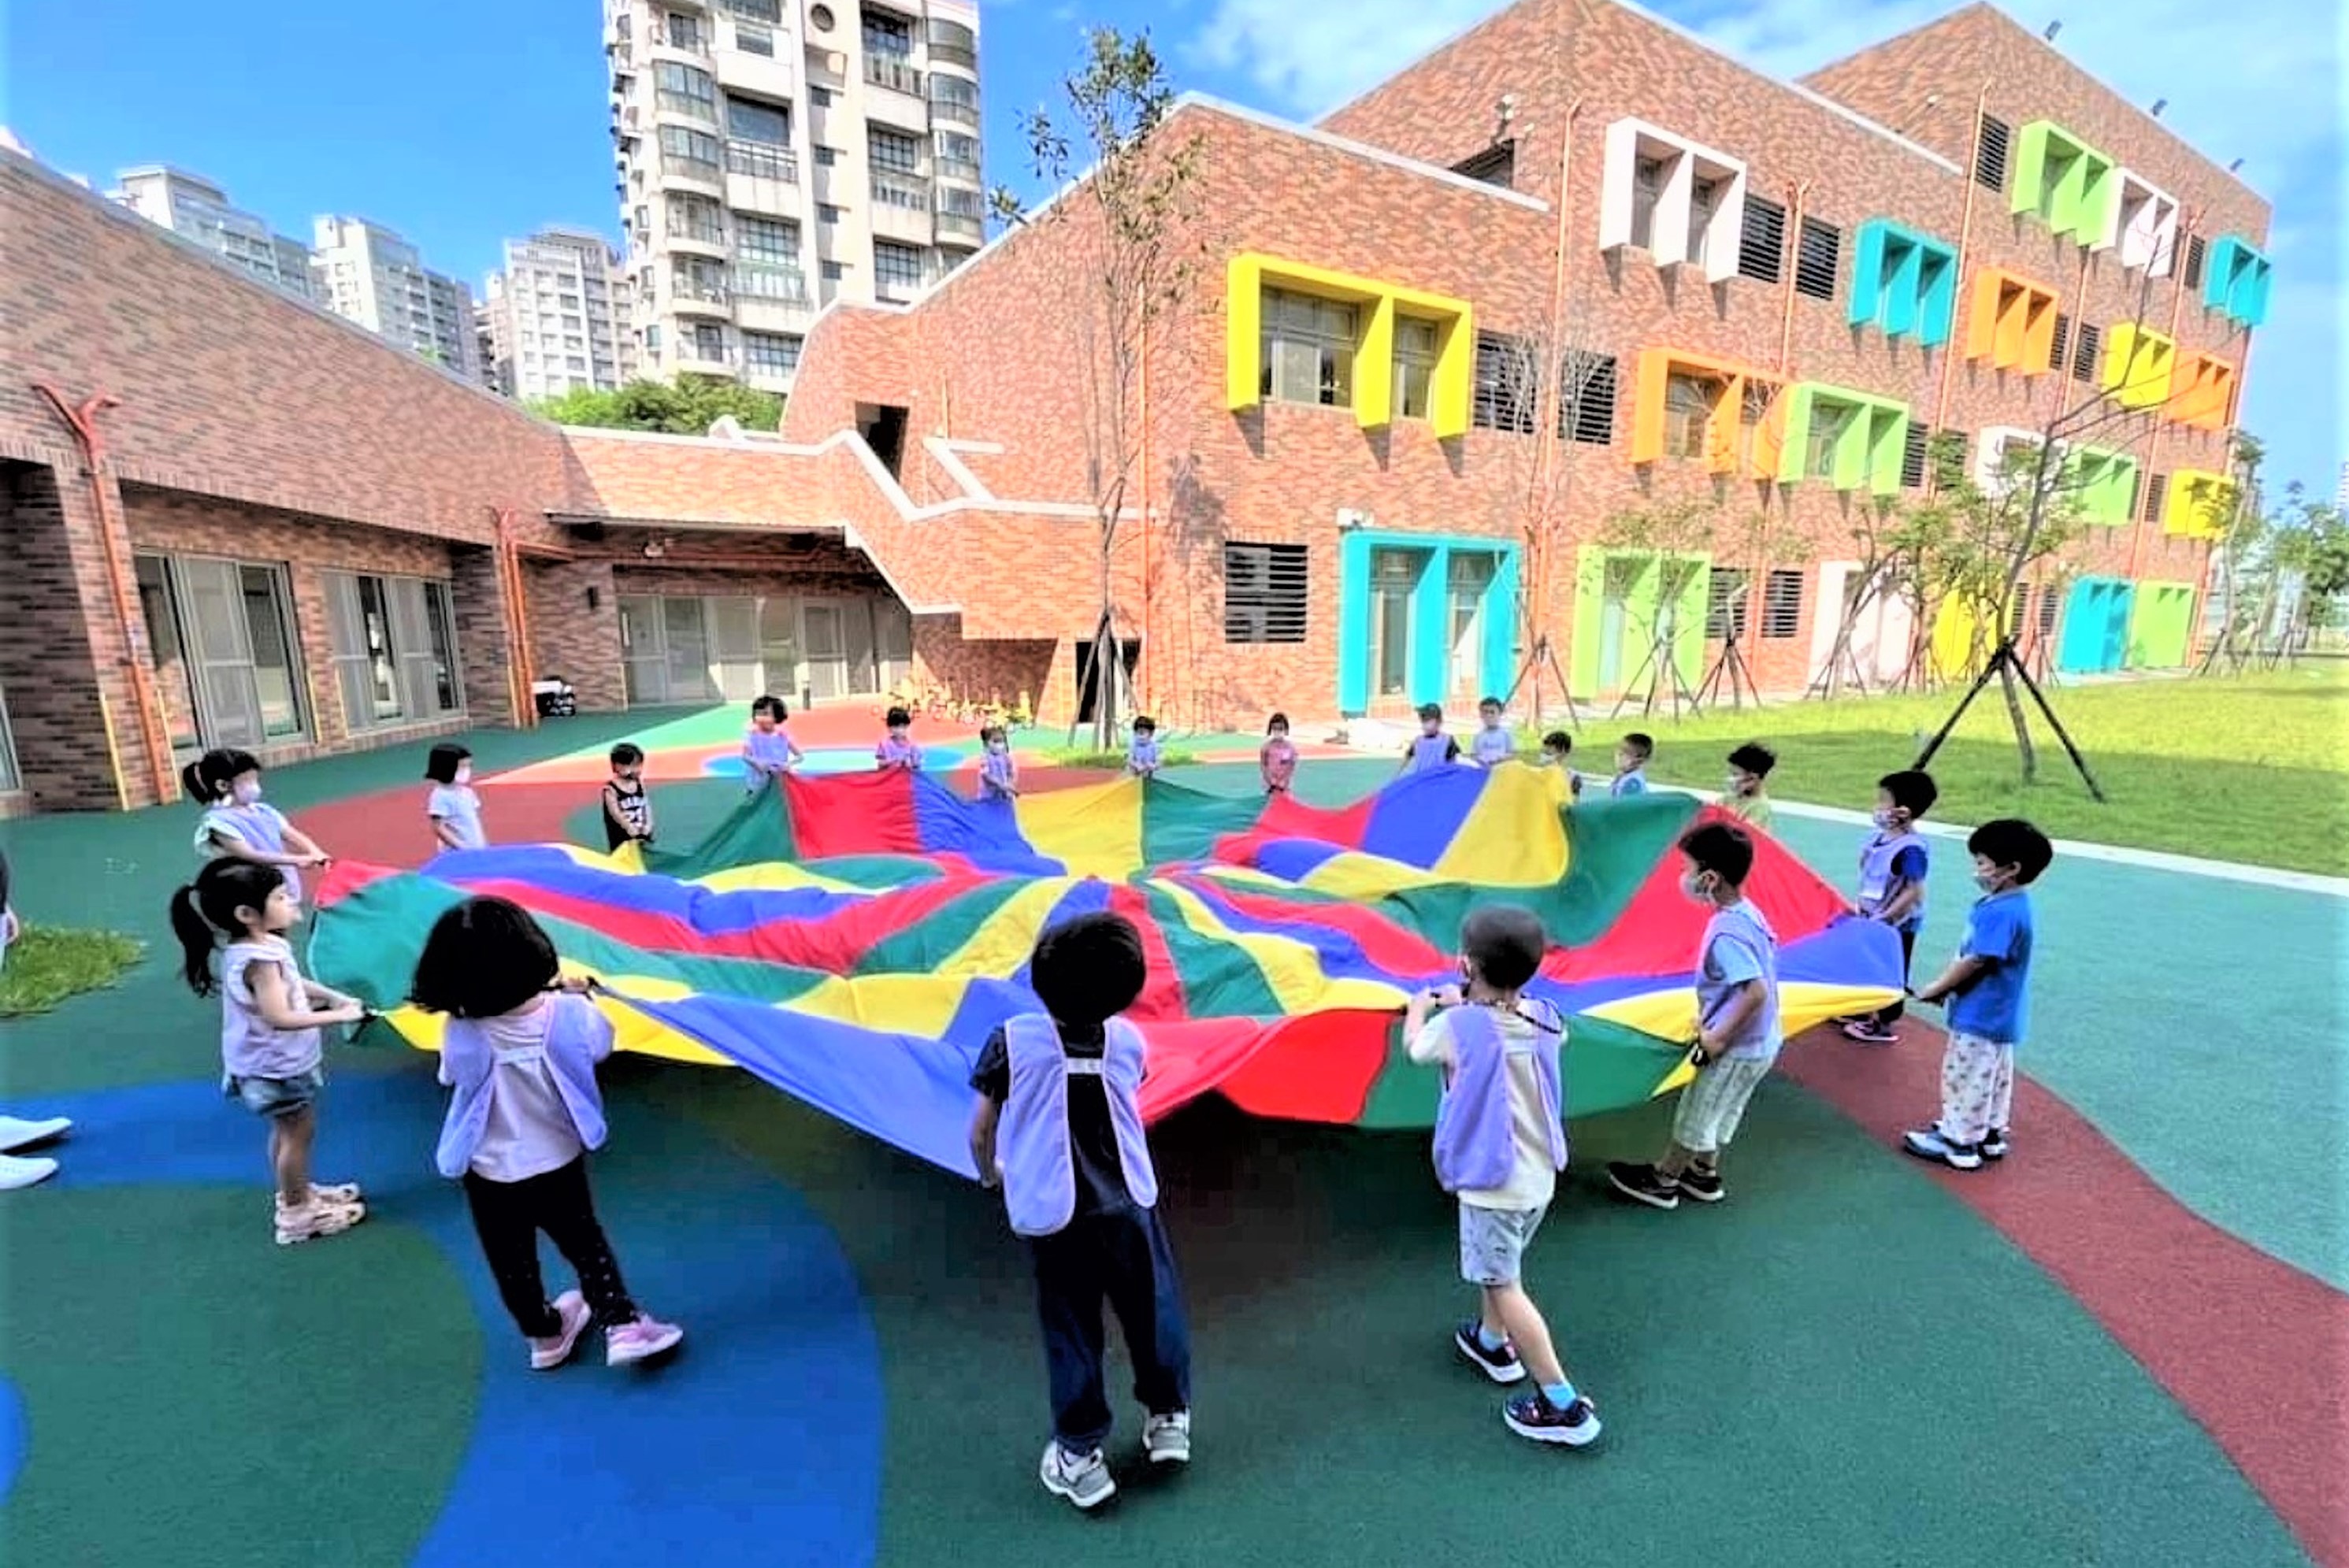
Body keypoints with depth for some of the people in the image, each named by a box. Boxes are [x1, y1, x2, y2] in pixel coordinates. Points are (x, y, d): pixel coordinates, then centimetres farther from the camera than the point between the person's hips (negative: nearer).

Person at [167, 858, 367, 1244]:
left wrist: (333, 996, 0)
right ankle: (297, 1212, 21)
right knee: (298, 1132, 6)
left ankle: (297, 1192, 40)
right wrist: (337, 1015, -30)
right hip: (276, 1066, -9)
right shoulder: (258, 959, -32)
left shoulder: (265, 945, -2)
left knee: (288, 1130, 23)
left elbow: (292, 983, 13)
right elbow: (280, 1018, -36)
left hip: (280, 1061, 9)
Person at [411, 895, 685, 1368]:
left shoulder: (461, 1034, -26)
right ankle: (622, 1325, 21)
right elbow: (602, 1043, -2)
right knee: (585, 1243, 21)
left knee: (512, 1262, 23)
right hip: (559, 1163, 0)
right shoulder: (569, 1013, -24)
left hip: (490, 1174, 0)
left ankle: (545, 1335, 40)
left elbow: (451, 1078, -4)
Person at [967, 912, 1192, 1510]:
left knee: (1071, 1330, 16)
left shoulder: (1014, 1040, -17)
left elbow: (980, 1131, -8)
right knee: (1152, 1308, 22)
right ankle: (1169, 1418, 39)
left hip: (1052, 1215, -1)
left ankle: (1081, 1454, 29)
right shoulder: (1126, 1039, -9)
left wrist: (989, 1172, 13)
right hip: (1128, 1204, 2)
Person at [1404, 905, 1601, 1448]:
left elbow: (1414, 1047, -1)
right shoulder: (1544, 1019, -8)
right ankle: (1493, 1342, 47)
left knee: (1504, 1286, 7)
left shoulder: (1458, 1026, -23)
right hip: (1539, 1177, 7)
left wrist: (1421, 1008, 19)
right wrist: (1467, 1005, 26)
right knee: (1496, 1269, 28)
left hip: (1492, 1183, -7)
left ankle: (1564, 1405, 11)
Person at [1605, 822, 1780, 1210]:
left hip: (1738, 1049, -8)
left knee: (1694, 1115, 10)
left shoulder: (1726, 932, -30)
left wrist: (1718, 1038, -23)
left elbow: (1756, 992, -35)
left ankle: (1663, 1181, 26)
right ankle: (1704, 1173, 43)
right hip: (1760, 1043, 8)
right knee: (1718, 1113, 25)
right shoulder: (1748, 913, -2)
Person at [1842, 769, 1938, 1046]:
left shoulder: (1911, 848, -26)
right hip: (1873, 918, 8)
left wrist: (1884, 917, -23)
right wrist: (1862, 905, 10)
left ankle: (1884, 1025, 19)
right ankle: (1866, 1012, 38)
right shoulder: (1880, 836, -1)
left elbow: (1914, 892, -25)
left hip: (1897, 924, -8)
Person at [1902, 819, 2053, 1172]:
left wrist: (1937, 989, -13)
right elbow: (1973, 956, 11)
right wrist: (1946, 983, 7)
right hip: (2000, 1014, 10)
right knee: (1993, 1076, 21)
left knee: (1965, 1077, 2)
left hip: (1981, 1016, -10)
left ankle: (1959, 1142, 12)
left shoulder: (2000, 912, -26)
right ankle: (1991, 1134, 35)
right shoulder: (2010, 905, 6)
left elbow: (1975, 961, -25)